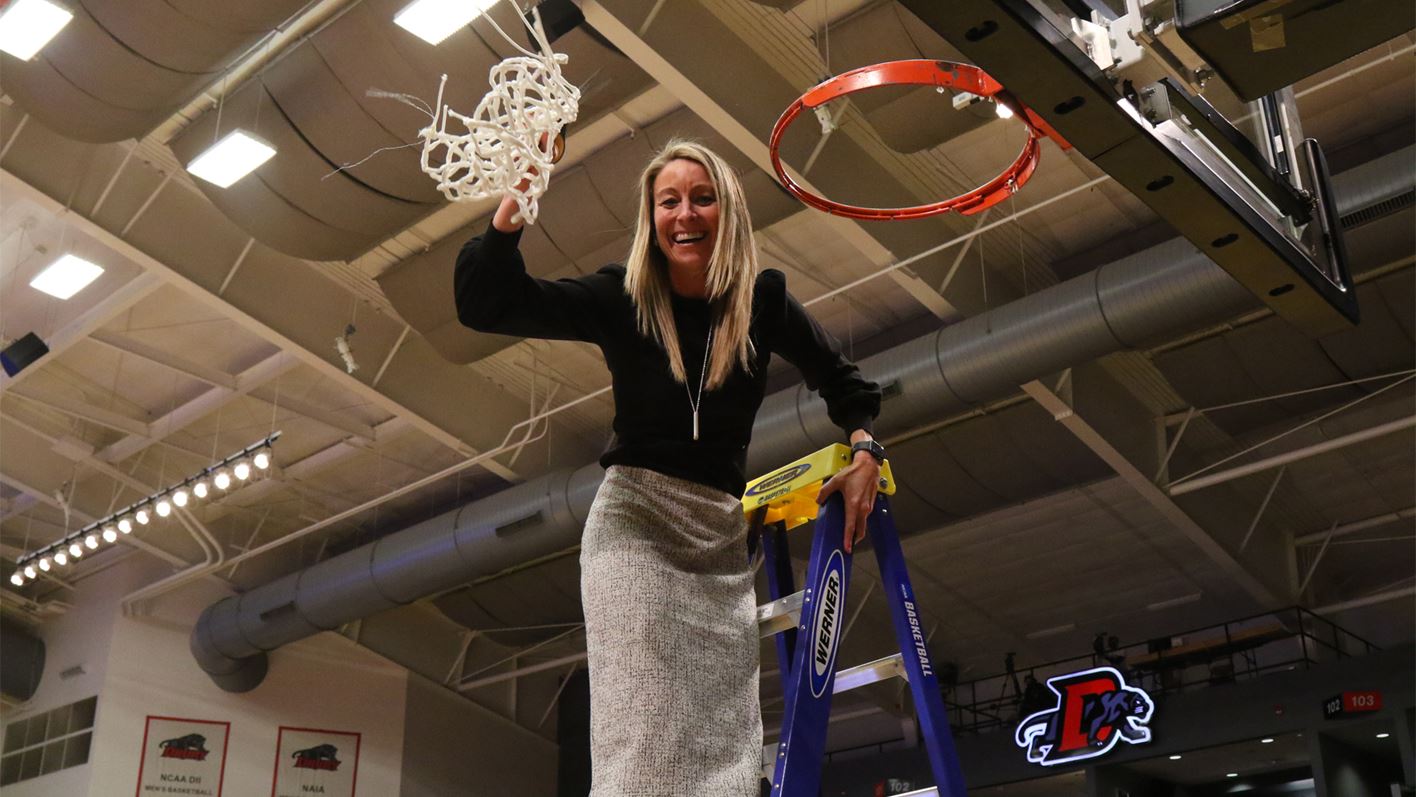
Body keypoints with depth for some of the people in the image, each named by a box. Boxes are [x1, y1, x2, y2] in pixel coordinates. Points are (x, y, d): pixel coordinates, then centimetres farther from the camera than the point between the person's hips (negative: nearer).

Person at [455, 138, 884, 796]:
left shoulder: (763, 300, 2)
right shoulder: (621, 298, -3)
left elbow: (842, 380, 17)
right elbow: (486, 304, -11)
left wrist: (865, 451, 2)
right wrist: (514, 201, -22)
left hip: (722, 533, 3)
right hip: (635, 519, -3)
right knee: (641, 744, -14)